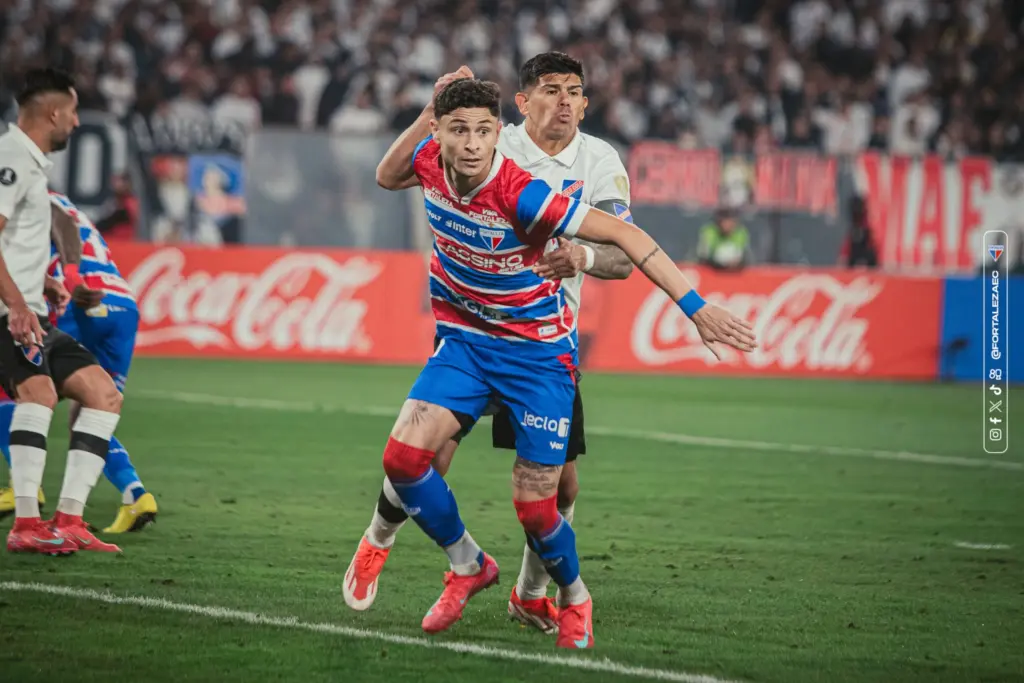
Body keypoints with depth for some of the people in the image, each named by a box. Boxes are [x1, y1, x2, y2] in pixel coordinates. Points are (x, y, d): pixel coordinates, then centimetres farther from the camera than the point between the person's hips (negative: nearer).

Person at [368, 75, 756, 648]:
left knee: (536, 509, -5)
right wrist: (426, 116, -3)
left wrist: (695, 307, -29)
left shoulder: (521, 194, -29)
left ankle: (575, 596, 28)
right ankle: (468, 566, 11)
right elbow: (387, 178, 14)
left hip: (538, 349, -5)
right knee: (404, 455, -15)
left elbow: (621, 235, -25)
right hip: (465, 339, 5)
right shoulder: (430, 162, -12)